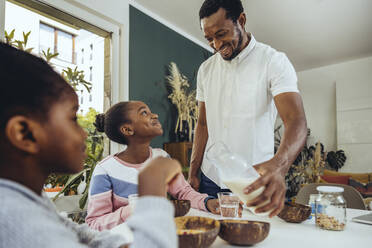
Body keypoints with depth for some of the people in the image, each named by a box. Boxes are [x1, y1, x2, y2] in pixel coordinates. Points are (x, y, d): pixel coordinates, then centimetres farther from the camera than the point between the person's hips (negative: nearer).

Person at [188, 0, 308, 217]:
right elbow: (203, 125, 9)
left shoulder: (273, 61, -10)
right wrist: (193, 173, 2)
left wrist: (278, 165, -42)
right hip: (210, 178, 4)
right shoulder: (206, 69, 6)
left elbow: (296, 120, -22)